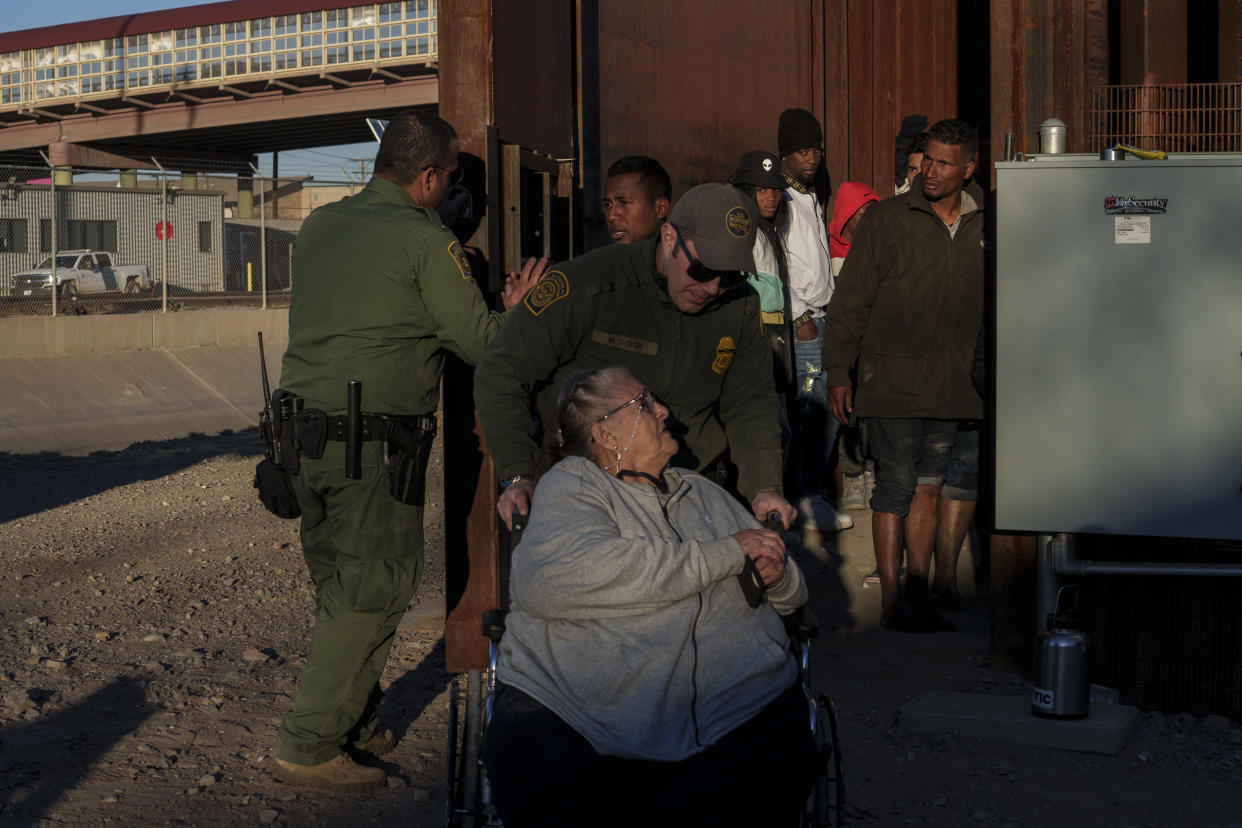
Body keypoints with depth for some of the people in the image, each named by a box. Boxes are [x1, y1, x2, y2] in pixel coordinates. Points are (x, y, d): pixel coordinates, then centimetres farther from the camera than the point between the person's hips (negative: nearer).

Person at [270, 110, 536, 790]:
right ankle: (307, 746, 3)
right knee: (374, 591, 1)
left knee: (340, 587, 17)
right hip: (373, 450, -8)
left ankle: (350, 726, 27)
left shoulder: (318, 224, 12)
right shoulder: (425, 241, -9)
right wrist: (511, 309, 16)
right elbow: (480, 342, -5)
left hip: (304, 432, 8)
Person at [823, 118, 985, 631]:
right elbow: (851, 301, -2)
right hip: (892, 378, -4)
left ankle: (919, 595, 19)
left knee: (929, 487, 11)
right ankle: (891, 600, 4)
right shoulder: (888, 220, -3)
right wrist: (837, 372, -6)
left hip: (950, 384, 4)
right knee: (897, 485, -3)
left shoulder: (985, 225, 7)